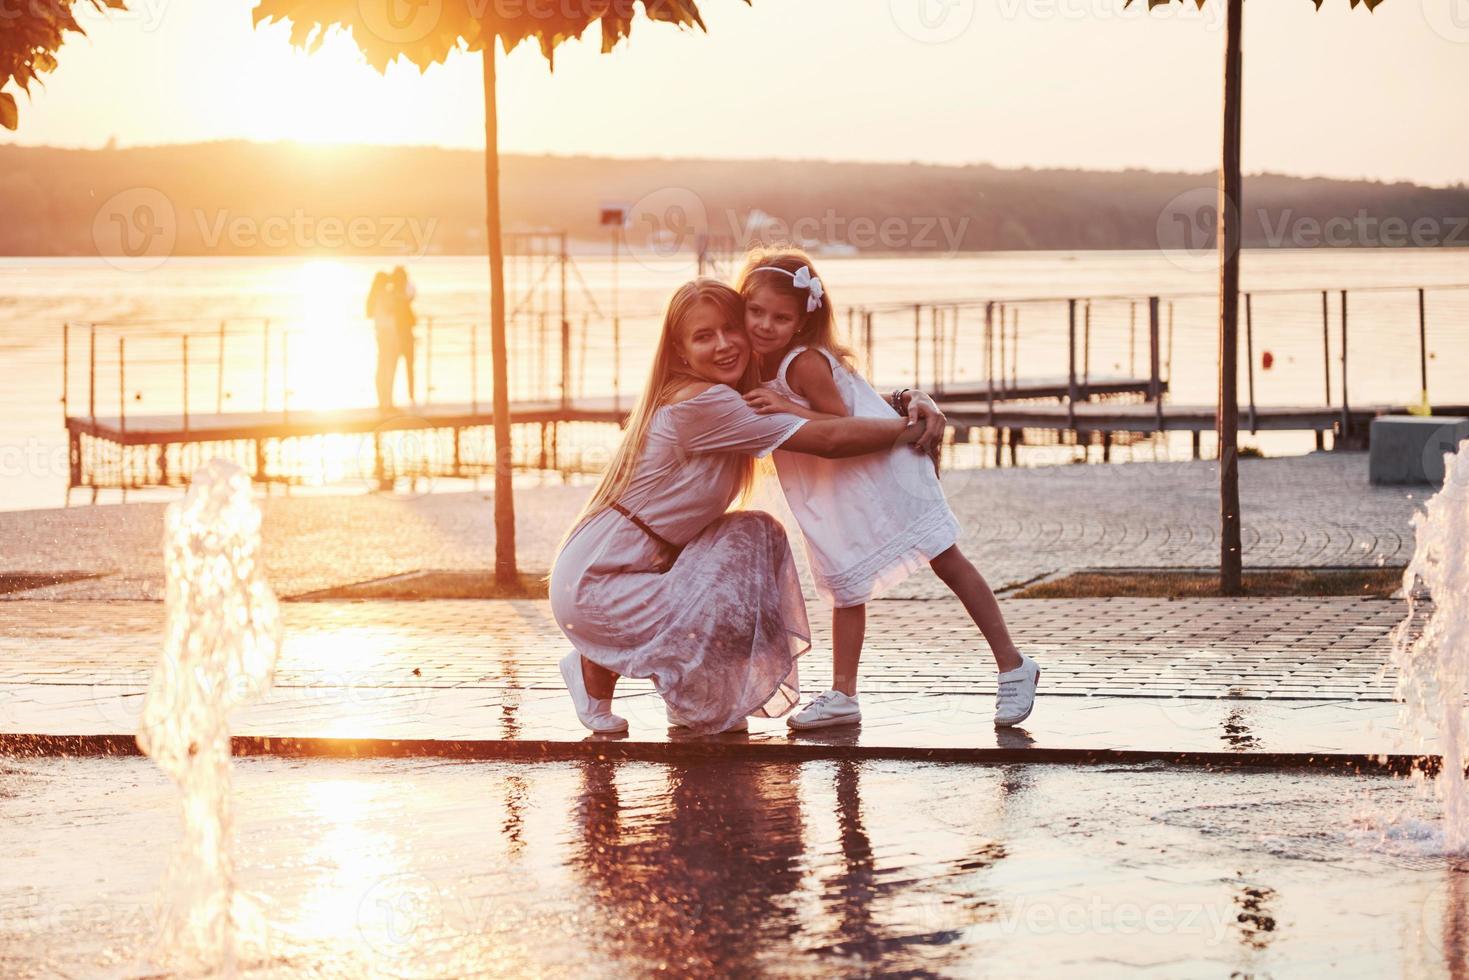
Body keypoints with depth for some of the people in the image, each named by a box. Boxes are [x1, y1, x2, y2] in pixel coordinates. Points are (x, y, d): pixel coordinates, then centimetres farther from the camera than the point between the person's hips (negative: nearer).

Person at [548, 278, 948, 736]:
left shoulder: (733, 399, 8)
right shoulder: (703, 404, -23)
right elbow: (829, 440, -26)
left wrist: (908, 401, -10)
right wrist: (911, 429, -15)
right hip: (593, 587, -10)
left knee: (757, 536, 3)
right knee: (728, 616, -20)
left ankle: (692, 704, 13)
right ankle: (593, 669, 4)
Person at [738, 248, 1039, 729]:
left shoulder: (804, 364, -27)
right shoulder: (757, 365, -2)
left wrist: (788, 410, -35)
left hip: (882, 465, -8)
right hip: (835, 491, 8)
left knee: (946, 560, 0)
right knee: (845, 584, 10)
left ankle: (1013, 664, 6)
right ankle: (842, 695, 14)